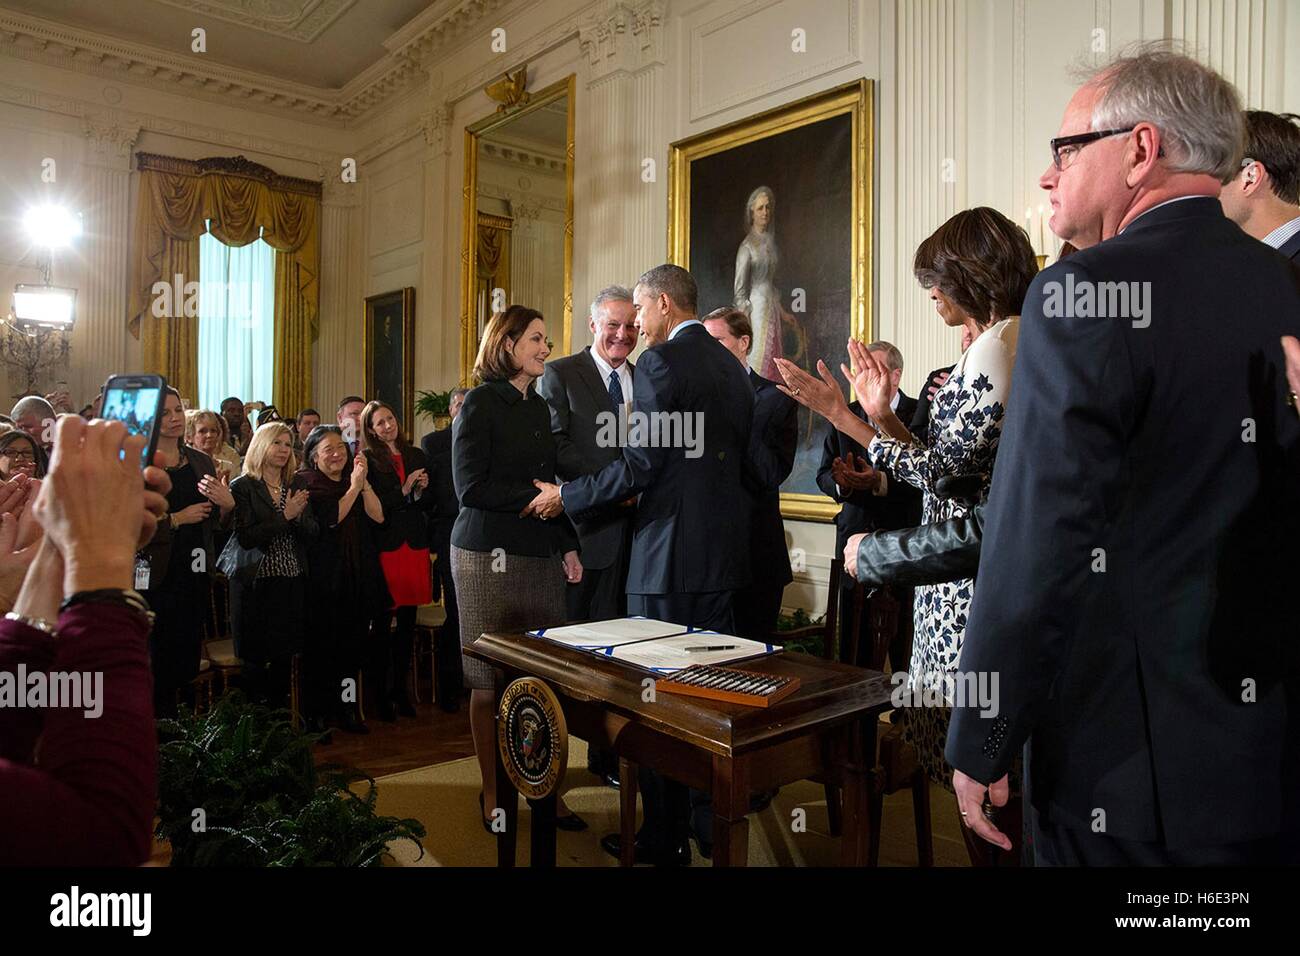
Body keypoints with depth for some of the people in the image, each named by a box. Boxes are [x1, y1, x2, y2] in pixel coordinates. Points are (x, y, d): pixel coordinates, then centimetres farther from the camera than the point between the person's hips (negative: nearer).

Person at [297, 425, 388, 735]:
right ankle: (317, 713, 14)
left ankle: (345, 708, 23)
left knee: (353, 647, 10)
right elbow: (330, 519, -15)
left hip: (358, 578, 5)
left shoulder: (355, 478, 13)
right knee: (321, 648, 1)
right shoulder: (306, 483, -3)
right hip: (324, 578, -5)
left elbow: (378, 517, 0)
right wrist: (353, 487, -12)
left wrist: (364, 483, -8)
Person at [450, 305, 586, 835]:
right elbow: (471, 488, -12)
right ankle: (493, 792, 18)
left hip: (541, 556, 6)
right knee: (490, 681, 4)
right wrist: (535, 498, -10)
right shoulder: (480, 403, -4)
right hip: (490, 557, -5)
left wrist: (569, 547, 8)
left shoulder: (539, 407, 14)